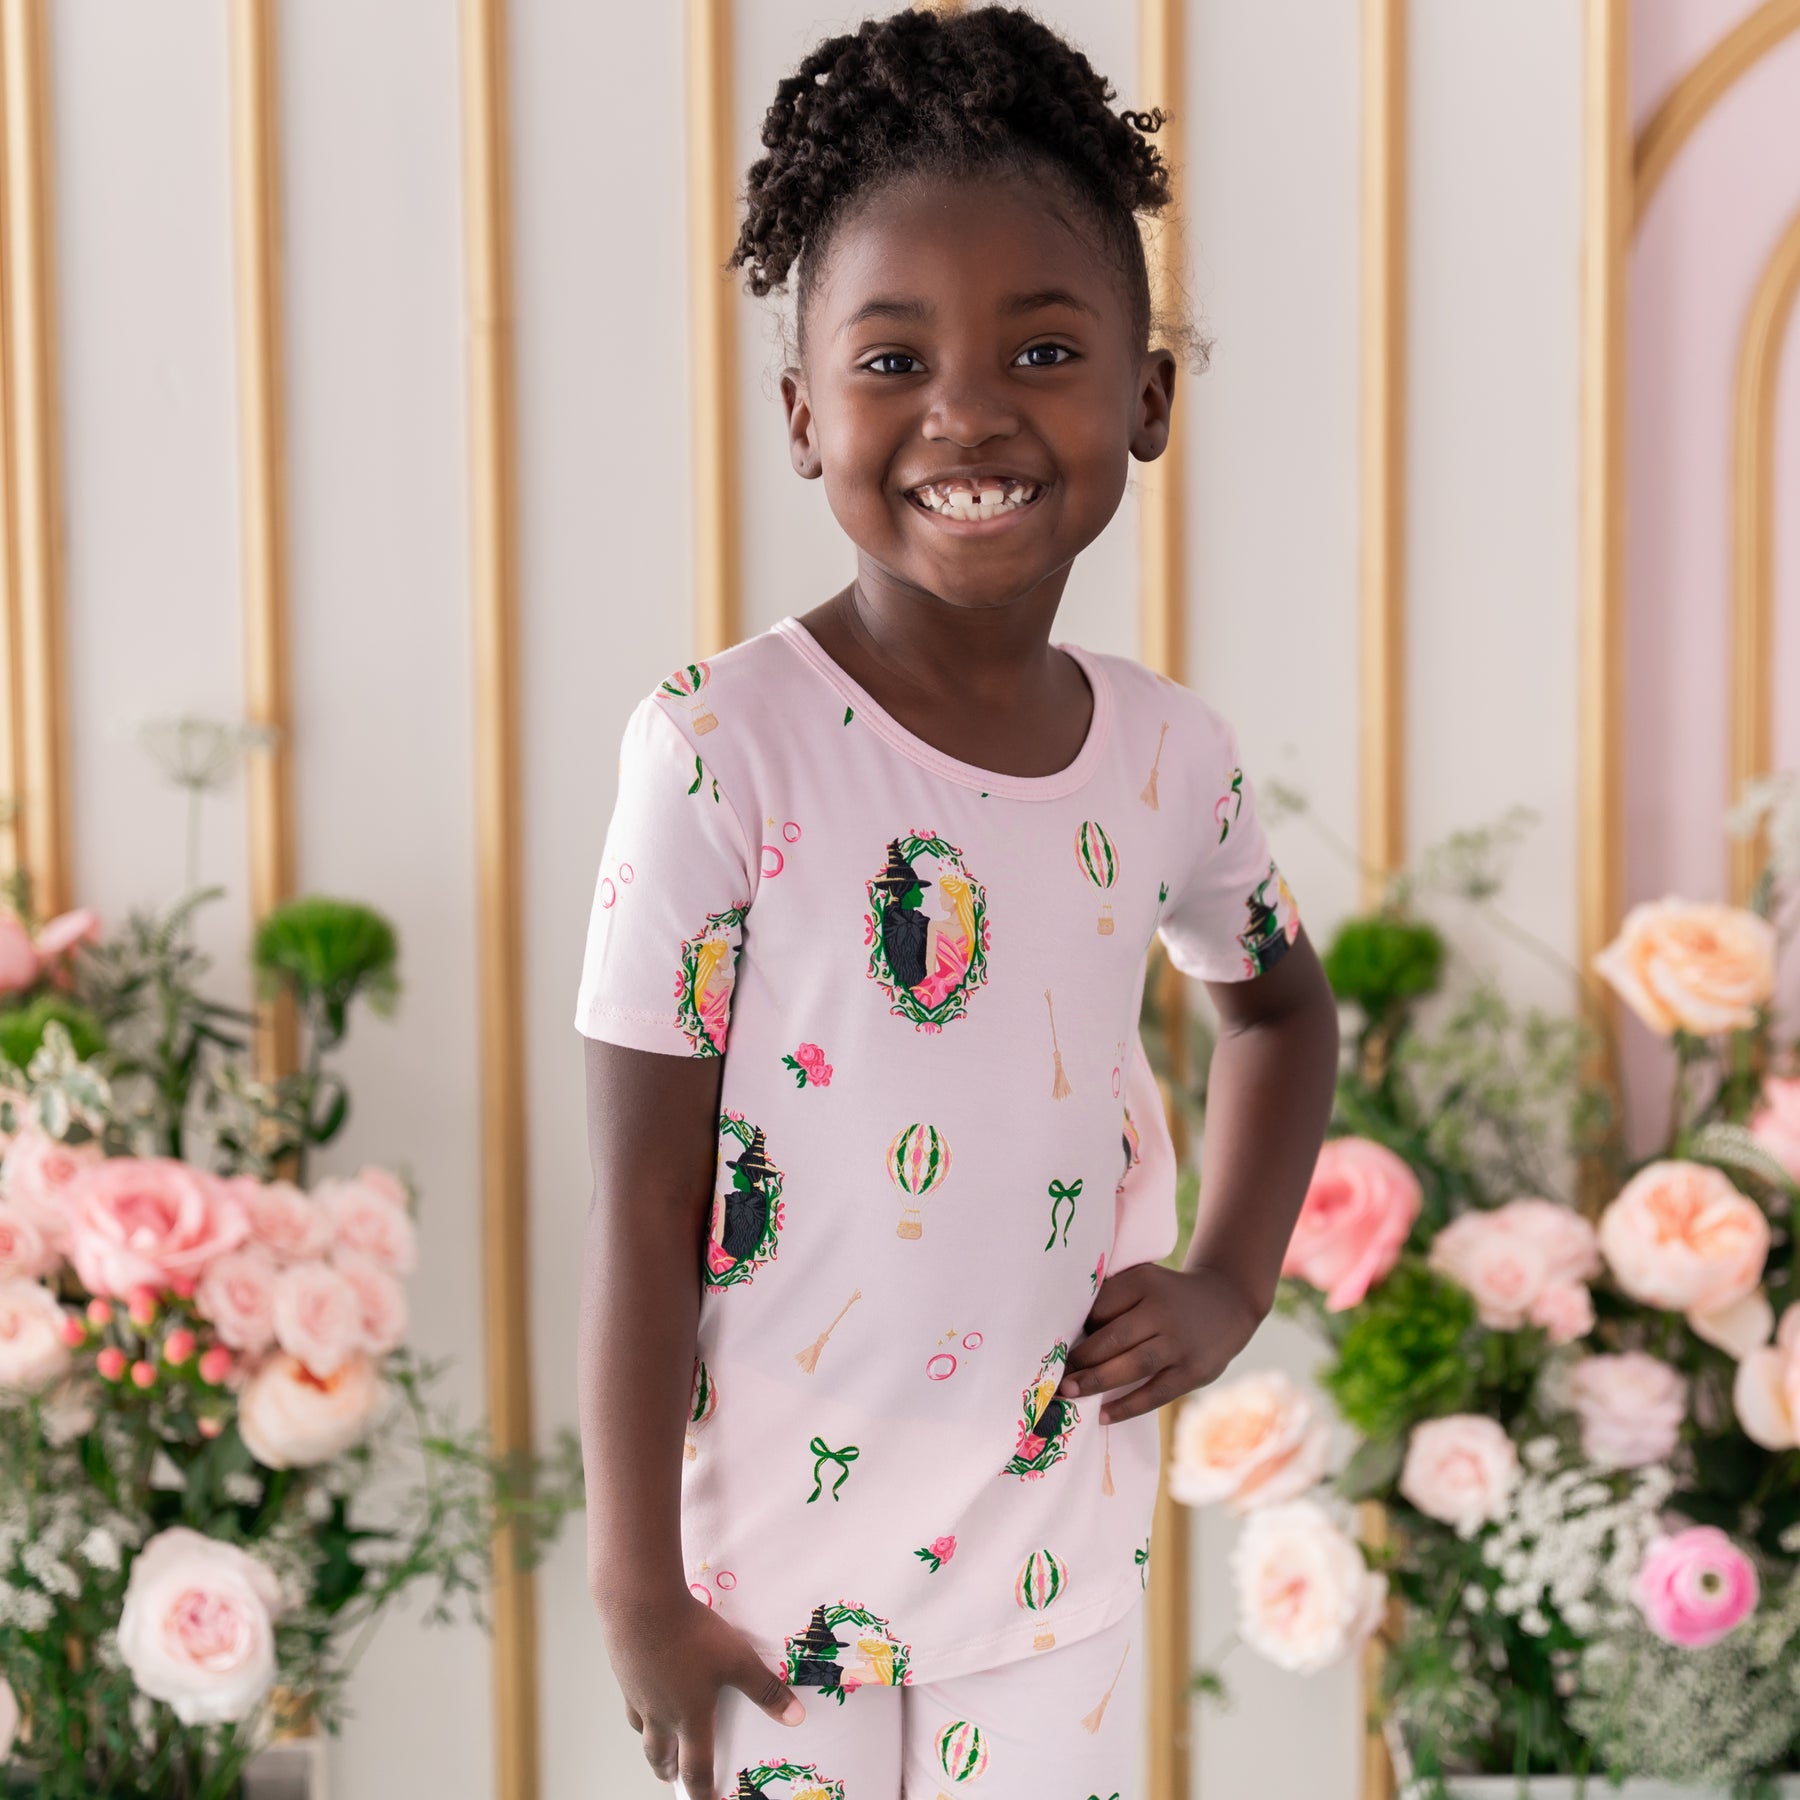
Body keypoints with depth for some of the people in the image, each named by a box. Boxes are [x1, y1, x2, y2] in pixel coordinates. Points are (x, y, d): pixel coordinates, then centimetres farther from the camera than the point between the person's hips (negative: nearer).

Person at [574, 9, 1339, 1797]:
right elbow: (644, 1196, -14)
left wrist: (1229, 1280, 4)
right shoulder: (723, 745, -18)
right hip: (781, 1543, -3)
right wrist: (633, 1579, -10)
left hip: (1063, 1537, 4)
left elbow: (1279, 1003, 18)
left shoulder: (1168, 753, -4)